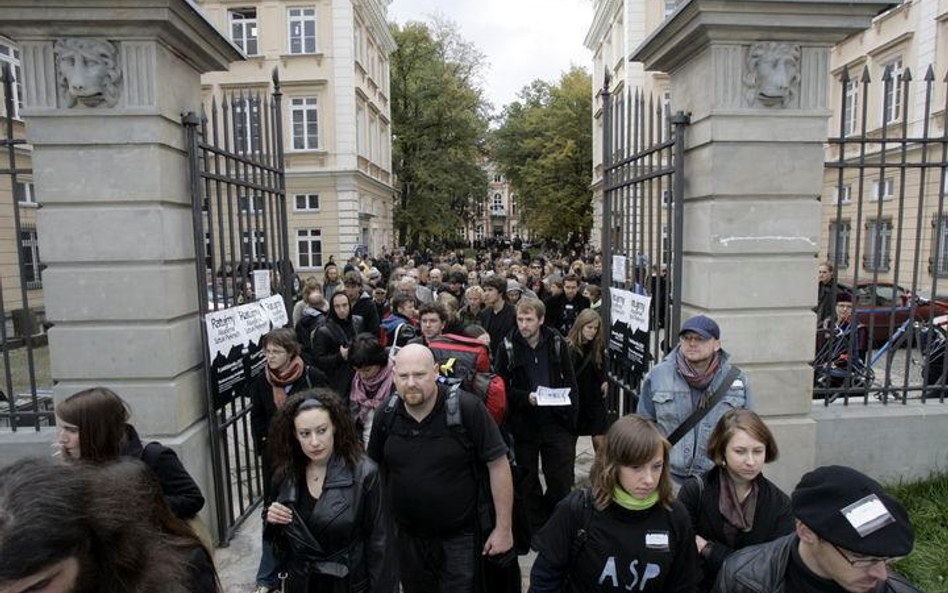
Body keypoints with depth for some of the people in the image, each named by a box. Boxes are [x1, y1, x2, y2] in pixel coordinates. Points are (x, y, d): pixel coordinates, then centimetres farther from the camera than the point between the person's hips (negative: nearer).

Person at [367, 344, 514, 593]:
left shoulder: (467, 408, -20)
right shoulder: (386, 415, -6)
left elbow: (498, 464, -16)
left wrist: (503, 528, -13)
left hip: (460, 536, -4)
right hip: (407, 537, 5)